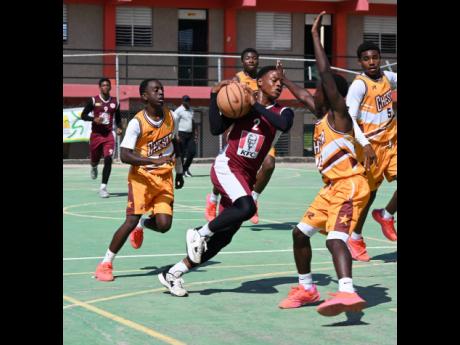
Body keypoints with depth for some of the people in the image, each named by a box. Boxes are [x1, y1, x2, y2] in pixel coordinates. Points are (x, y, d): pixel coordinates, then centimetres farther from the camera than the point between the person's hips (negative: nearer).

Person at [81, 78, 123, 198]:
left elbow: (118, 118, 18)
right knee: (95, 159, 14)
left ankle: (103, 187, -13)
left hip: (108, 134, 1)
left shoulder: (115, 102, 5)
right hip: (96, 134, 0)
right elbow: (83, 115, -1)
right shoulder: (93, 101, -3)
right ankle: (94, 168, 55)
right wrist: (94, 119, -18)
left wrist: (119, 127, 0)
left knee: (108, 159, -17)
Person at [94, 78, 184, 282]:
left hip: (165, 177, 4)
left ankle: (142, 225, 27)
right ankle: (106, 264, 2)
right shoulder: (137, 123, -16)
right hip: (141, 176, -4)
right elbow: (125, 156, -21)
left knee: (164, 224, -10)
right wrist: (154, 160, -31)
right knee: (131, 220, -13)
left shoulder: (170, 116, 2)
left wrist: (179, 172, 21)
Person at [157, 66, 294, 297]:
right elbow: (216, 129, -7)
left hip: (248, 176, 5)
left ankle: (172, 274, 15)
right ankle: (200, 233, -9)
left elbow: (284, 125, -19)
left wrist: (256, 105, -16)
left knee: (223, 237, 4)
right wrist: (215, 96, -13)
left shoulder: (282, 112, 6)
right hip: (226, 166, -5)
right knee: (246, 208, -33)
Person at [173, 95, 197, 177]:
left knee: (192, 151, 0)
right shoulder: (179, 111, -8)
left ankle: (186, 168, 17)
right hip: (182, 134, -7)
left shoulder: (191, 110, 15)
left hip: (190, 134, 7)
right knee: (181, 153, -3)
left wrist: (195, 133, 17)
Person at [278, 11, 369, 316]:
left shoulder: (338, 114, -9)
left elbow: (326, 73, -19)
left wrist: (315, 36, -17)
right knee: (301, 232, 15)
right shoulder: (323, 118, 15)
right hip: (332, 187, 10)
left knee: (335, 238, -28)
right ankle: (306, 288, 29)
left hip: (349, 186, -10)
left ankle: (348, 294, -46)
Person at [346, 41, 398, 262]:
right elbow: (349, 117, -22)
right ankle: (355, 238, 17)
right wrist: (365, 145, -31)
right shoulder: (359, 85, -14)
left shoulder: (388, 77, 5)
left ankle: (386, 216, 18)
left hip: (391, 142, 6)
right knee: (369, 192, 2)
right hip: (372, 145, -6)